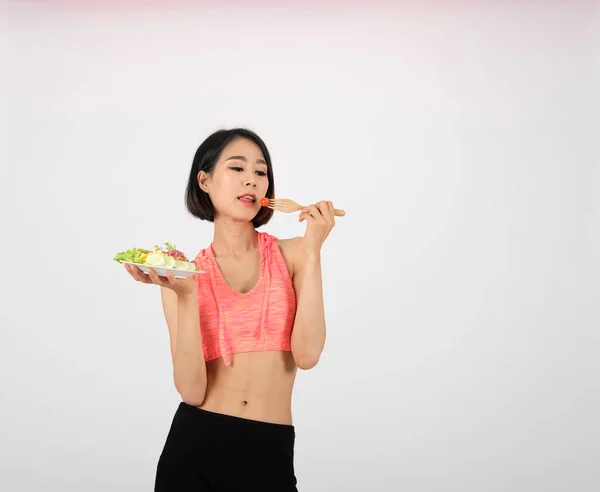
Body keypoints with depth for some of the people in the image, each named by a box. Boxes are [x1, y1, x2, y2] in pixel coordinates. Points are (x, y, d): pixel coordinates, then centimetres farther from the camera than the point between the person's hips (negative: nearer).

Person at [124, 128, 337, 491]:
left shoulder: (292, 254, 1)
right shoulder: (185, 272, 1)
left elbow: (307, 355, -14)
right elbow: (192, 391, -9)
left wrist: (312, 251, -12)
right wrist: (186, 295, -18)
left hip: (270, 454, 0)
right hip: (193, 448, 0)